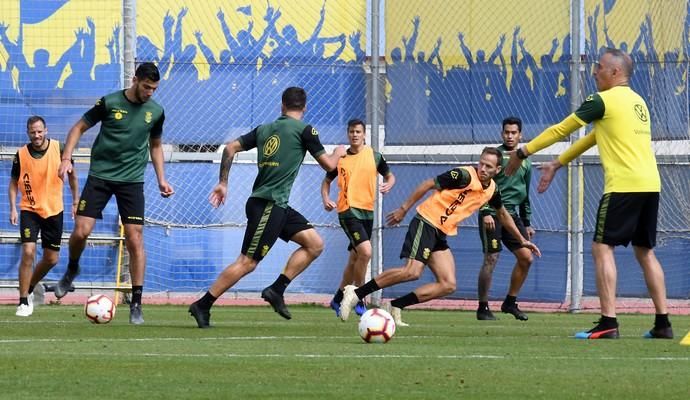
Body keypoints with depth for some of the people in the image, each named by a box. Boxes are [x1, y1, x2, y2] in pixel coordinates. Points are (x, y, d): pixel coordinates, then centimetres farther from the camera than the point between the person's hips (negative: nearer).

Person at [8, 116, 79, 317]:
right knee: (28, 252, -18)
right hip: (30, 209, -2)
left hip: (54, 210, 2)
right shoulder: (21, 155, -9)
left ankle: (29, 288, 34)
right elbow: (14, 182, 3)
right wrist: (13, 208, -7)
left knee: (51, 259, 8)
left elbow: (71, 174, 7)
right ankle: (23, 302, -9)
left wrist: (75, 201, 7)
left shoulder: (59, 149, -9)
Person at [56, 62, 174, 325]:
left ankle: (136, 304, 0)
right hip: (100, 175, -2)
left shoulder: (155, 112, 4)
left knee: (135, 239, -6)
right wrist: (66, 158, -11)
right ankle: (72, 269, 25)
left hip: (132, 180, 2)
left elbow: (155, 145, 19)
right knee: (81, 232, -10)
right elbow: (79, 128, 2)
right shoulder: (109, 103, -6)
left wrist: (161, 180, 13)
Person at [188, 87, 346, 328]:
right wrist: (338, 153, 23)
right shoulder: (304, 130, -5)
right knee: (248, 262, -8)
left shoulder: (264, 129, 13)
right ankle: (202, 306, -6)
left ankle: (276, 290, 4)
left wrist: (223, 183, 17)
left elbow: (230, 148, 11)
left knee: (315, 244, 9)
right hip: (267, 206, -8)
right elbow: (328, 165, 1)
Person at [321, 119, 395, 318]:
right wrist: (326, 199, -4)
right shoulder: (340, 158, 2)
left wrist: (388, 185, -7)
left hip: (367, 212, 4)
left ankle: (338, 299, 30)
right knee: (365, 251, -21)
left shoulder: (374, 157, 5)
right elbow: (327, 180, 14)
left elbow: (390, 176, 17)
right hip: (348, 210, -4)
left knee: (355, 257, 13)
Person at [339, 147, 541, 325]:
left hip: (442, 234, 8)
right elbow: (429, 184, -10)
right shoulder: (464, 176, -14)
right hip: (426, 223, -8)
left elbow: (503, 215, 28)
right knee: (412, 271, -26)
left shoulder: (492, 190, 9)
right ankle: (356, 293, -22)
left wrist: (522, 240, 33)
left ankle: (395, 307, -5)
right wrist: (404, 209, -11)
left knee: (448, 285, -6)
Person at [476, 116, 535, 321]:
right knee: (491, 259, -9)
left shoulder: (525, 163, 16)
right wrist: (485, 212, -20)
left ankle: (510, 302, 12)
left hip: (512, 215, 6)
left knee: (526, 258, -1)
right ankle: (483, 308, -1)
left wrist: (527, 223, 22)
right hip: (492, 215, -6)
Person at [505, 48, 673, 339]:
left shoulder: (604, 100, -5)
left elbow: (561, 129, 1)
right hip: (650, 184, 8)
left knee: (602, 247, -6)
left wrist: (524, 152, 11)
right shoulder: (638, 101, 21)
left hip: (623, 185, -8)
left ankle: (608, 323, -14)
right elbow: (593, 138, 28)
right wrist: (558, 164, 32)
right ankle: (663, 323, 11)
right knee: (645, 251, 14)